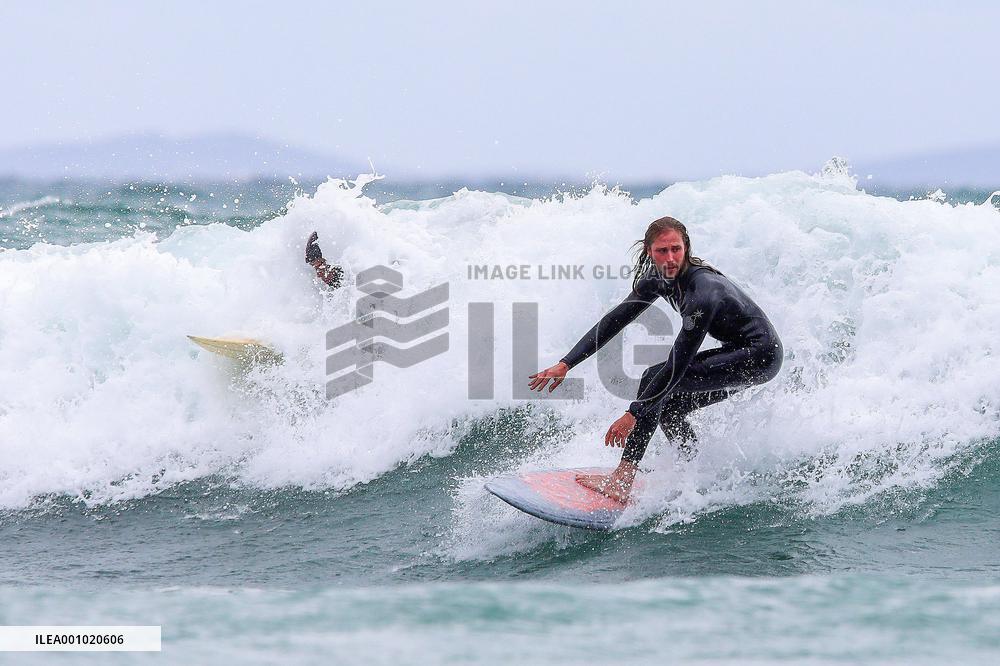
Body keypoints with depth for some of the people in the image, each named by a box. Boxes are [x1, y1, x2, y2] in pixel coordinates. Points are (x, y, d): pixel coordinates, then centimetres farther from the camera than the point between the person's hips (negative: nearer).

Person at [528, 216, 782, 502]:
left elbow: (677, 364, -31)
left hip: (760, 356, -9)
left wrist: (633, 414, -29)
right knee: (667, 408, 5)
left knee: (656, 380, -19)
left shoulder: (702, 293, -30)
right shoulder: (658, 280, -4)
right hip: (739, 352, 9)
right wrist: (566, 364, -5)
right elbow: (614, 321, 2)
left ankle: (621, 482, -23)